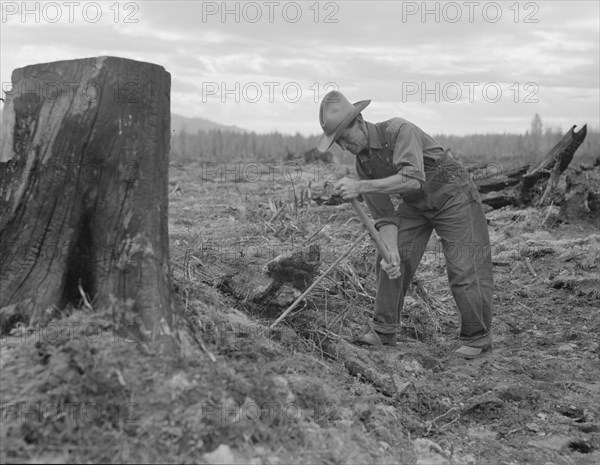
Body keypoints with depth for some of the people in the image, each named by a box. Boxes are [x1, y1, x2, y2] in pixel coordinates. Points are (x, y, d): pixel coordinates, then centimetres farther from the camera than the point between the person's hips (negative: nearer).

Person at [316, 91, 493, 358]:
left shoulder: (400, 130, -29)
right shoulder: (363, 163, -7)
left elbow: (412, 179, -44)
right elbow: (384, 215, -8)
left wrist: (361, 187, -45)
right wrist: (391, 251, -25)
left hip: (452, 196, -7)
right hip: (415, 205, 7)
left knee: (464, 270, -8)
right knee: (390, 265, -2)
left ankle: (477, 338, 10)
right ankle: (384, 332, 10)